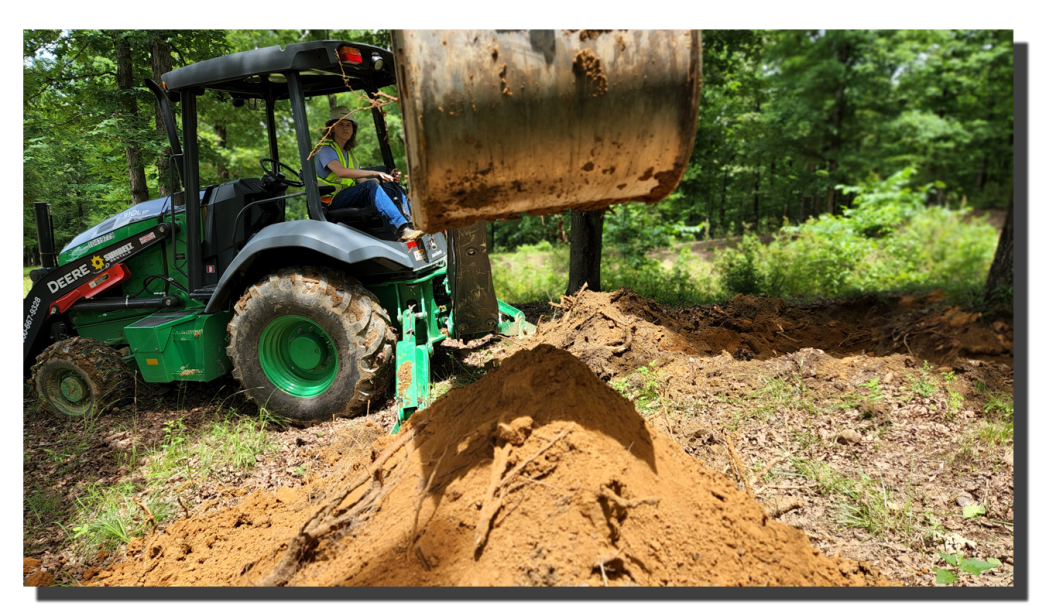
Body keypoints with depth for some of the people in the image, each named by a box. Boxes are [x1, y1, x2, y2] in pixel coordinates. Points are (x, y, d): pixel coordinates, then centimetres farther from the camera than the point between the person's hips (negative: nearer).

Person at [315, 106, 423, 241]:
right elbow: (341, 172, -22)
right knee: (371, 185, -32)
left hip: (350, 199, 8)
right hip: (332, 201, -8)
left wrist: (387, 178, -1)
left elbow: (361, 180, 16)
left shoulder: (348, 154, 26)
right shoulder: (325, 148, -1)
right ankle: (402, 229, -46)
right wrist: (375, 174, -24)